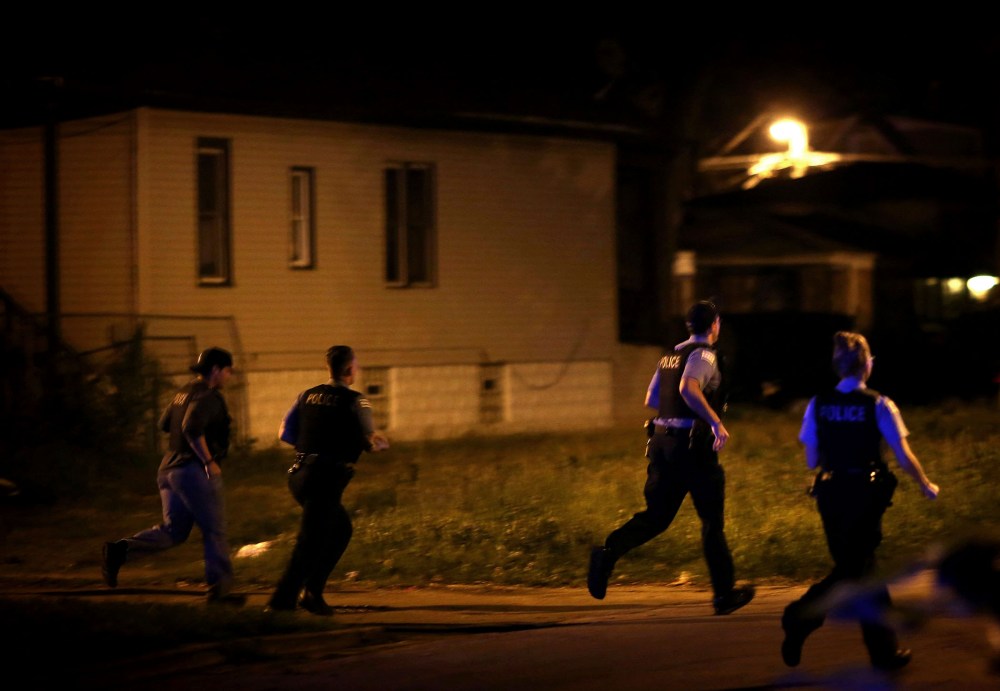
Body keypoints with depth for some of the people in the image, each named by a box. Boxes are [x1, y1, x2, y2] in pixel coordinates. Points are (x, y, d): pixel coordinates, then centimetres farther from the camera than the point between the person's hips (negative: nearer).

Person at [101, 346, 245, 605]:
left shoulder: (183, 392, 15)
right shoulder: (208, 396, -14)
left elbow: (164, 424, 26)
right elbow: (191, 428, -28)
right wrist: (208, 461, -22)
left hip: (170, 468, 9)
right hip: (195, 471, -9)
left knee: (172, 531, 10)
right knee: (214, 531, 3)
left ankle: (120, 549, -7)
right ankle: (220, 588, 7)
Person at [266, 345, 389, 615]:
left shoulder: (307, 396, 10)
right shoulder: (355, 401, -8)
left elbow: (285, 433, 15)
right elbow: (371, 444, -8)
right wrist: (382, 443, 15)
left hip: (300, 474, 7)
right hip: (326, 479, -7)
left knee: (341, 529, 22)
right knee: (309, 543, -3)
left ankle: (312, 591, 17)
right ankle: (280, 603, -4)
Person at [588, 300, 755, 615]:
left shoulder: (670, 356, 15)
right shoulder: (704, 355, -9)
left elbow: (651, 399, 23)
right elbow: (688, 388, -28)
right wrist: (716, 421, -29)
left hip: (662, 439, 7)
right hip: (693, 445, -7)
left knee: (655, 516, 6)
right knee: (712, 522, 6)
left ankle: (609, 552, -20)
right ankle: (724, 594, 14)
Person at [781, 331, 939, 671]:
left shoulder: (818, 405, 0)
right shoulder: (878, 405, -9)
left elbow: (812, 461, 3)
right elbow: (904, 457, -8)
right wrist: (926, 486, 9)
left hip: (831, 494, 4)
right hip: (866, 493, -4)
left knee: (861, 568, 14)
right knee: (855, 569, 5)